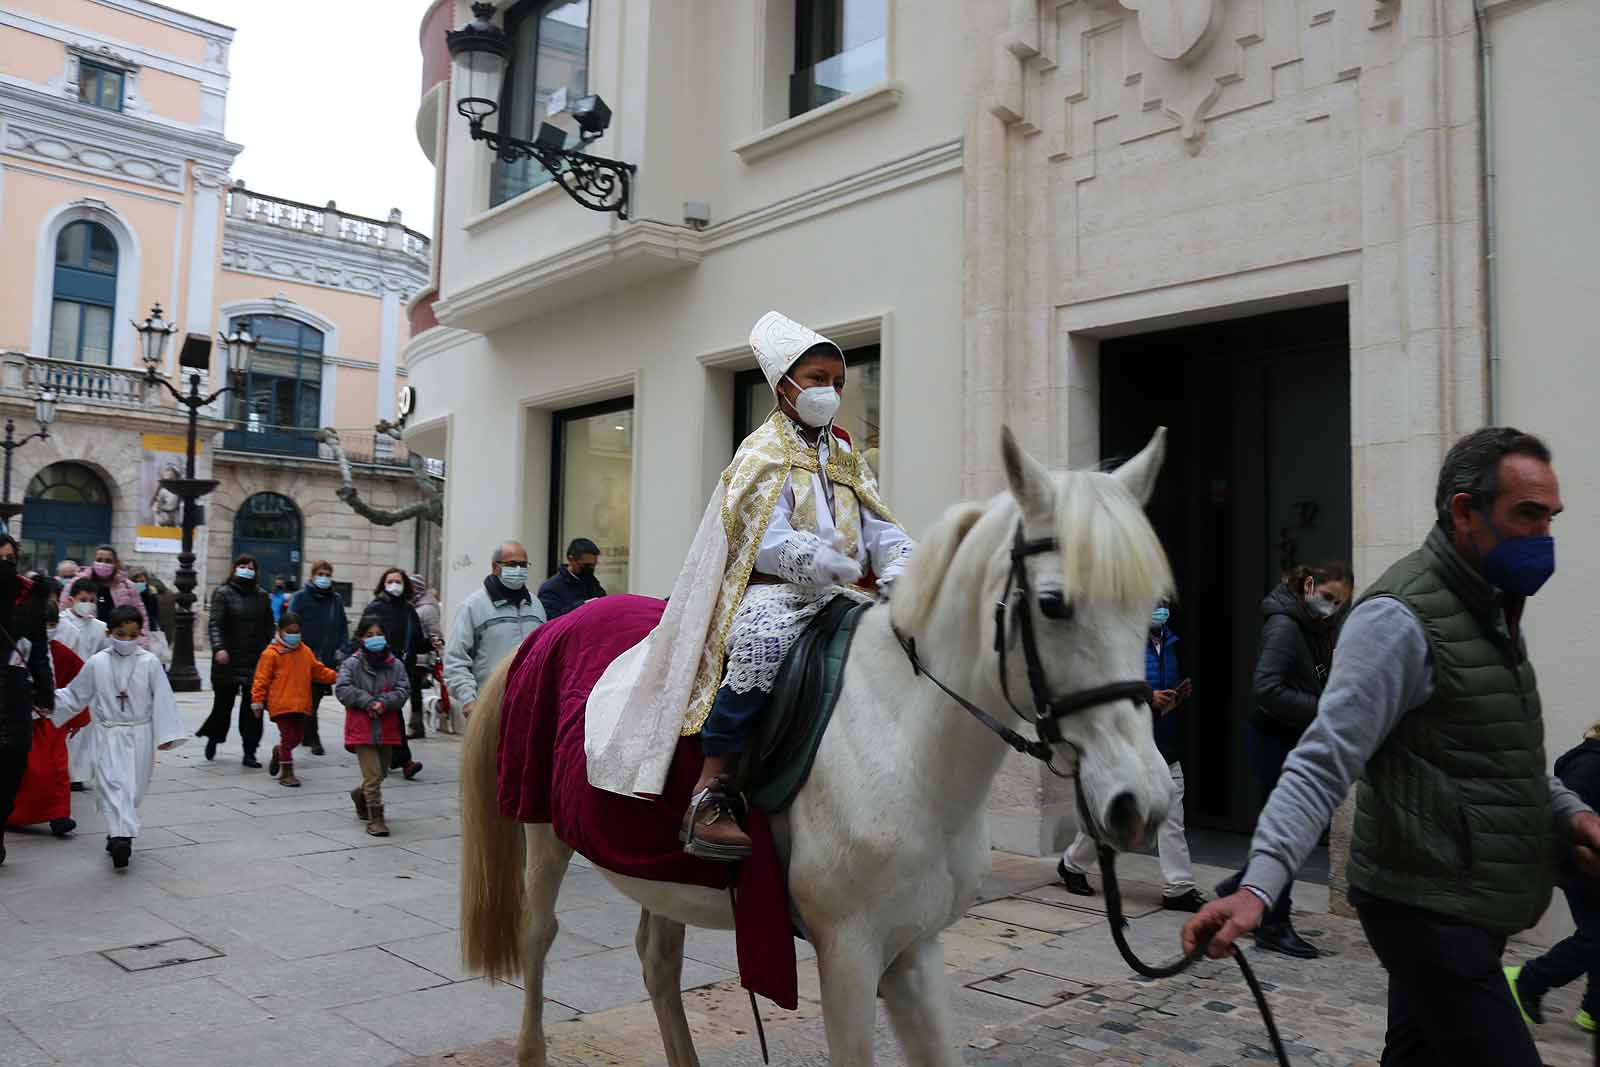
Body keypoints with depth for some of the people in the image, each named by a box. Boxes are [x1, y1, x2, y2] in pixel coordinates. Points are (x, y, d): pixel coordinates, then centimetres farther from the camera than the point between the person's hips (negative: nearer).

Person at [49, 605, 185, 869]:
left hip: (140, 736, 0)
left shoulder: (149, 663, -5)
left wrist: (165, 734, -6)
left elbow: (163, 700, -4)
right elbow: (74, 695, 11)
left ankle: (118, 835, 25)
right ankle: (121, 837, -19)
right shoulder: (97, 663, -1)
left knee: (134, 787, 8)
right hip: (110, 735, 0)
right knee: (113, 784, -12)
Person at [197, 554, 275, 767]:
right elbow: (215, 623, -8)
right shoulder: (223, 593, 1)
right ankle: (213, 738, 35)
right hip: (229, 660, -3)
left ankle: (249, 753, 3)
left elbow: (269, 626, 16)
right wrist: (219, 648, -21)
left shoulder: (261, 595, 12)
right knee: (224, 702, 6)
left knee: (253, 706, -1)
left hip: (256, 661, 3)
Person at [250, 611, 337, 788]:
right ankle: (287, 773, 5)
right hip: (281, 704, -6)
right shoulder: (271, 654, -7)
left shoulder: (305, 652, 11)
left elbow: (318, 671, 18)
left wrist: (335, 677, 5)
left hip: (300, 704, 6)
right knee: (288, 736, -5)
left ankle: (278, 751, 43)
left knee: (298, 736, 13)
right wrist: (257, 701, -8)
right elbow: (262, 679, -7)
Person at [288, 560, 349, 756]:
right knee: (309, 700, -4)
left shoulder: (336, 599, 11)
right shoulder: (300, 598, -1)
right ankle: (313, 738, 0)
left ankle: (305, 735, 28)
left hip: (328, 660, 4)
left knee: (316, 698, 13)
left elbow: (343, 626, 15)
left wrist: (342, 648, 2)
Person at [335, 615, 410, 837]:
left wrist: (384, 702, -21)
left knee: (381, 773, 19)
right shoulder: (352, 664, -3)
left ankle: (360, 794, 48)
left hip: (387, 729, 4)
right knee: (373, 776, -9)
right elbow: (342, 689, -12)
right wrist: (369, 701, -19)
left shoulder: (396, 664, 4)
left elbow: (403, 690, -5)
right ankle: (375, 818, 0)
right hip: (362, 729, -4)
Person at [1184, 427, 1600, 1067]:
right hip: (1429, 911, -9)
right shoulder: (1401, 618, -19)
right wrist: (1258, 886, -35)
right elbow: (1322, 766, -24)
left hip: (1473, 910, 9)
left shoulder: (1496, 611, 12)